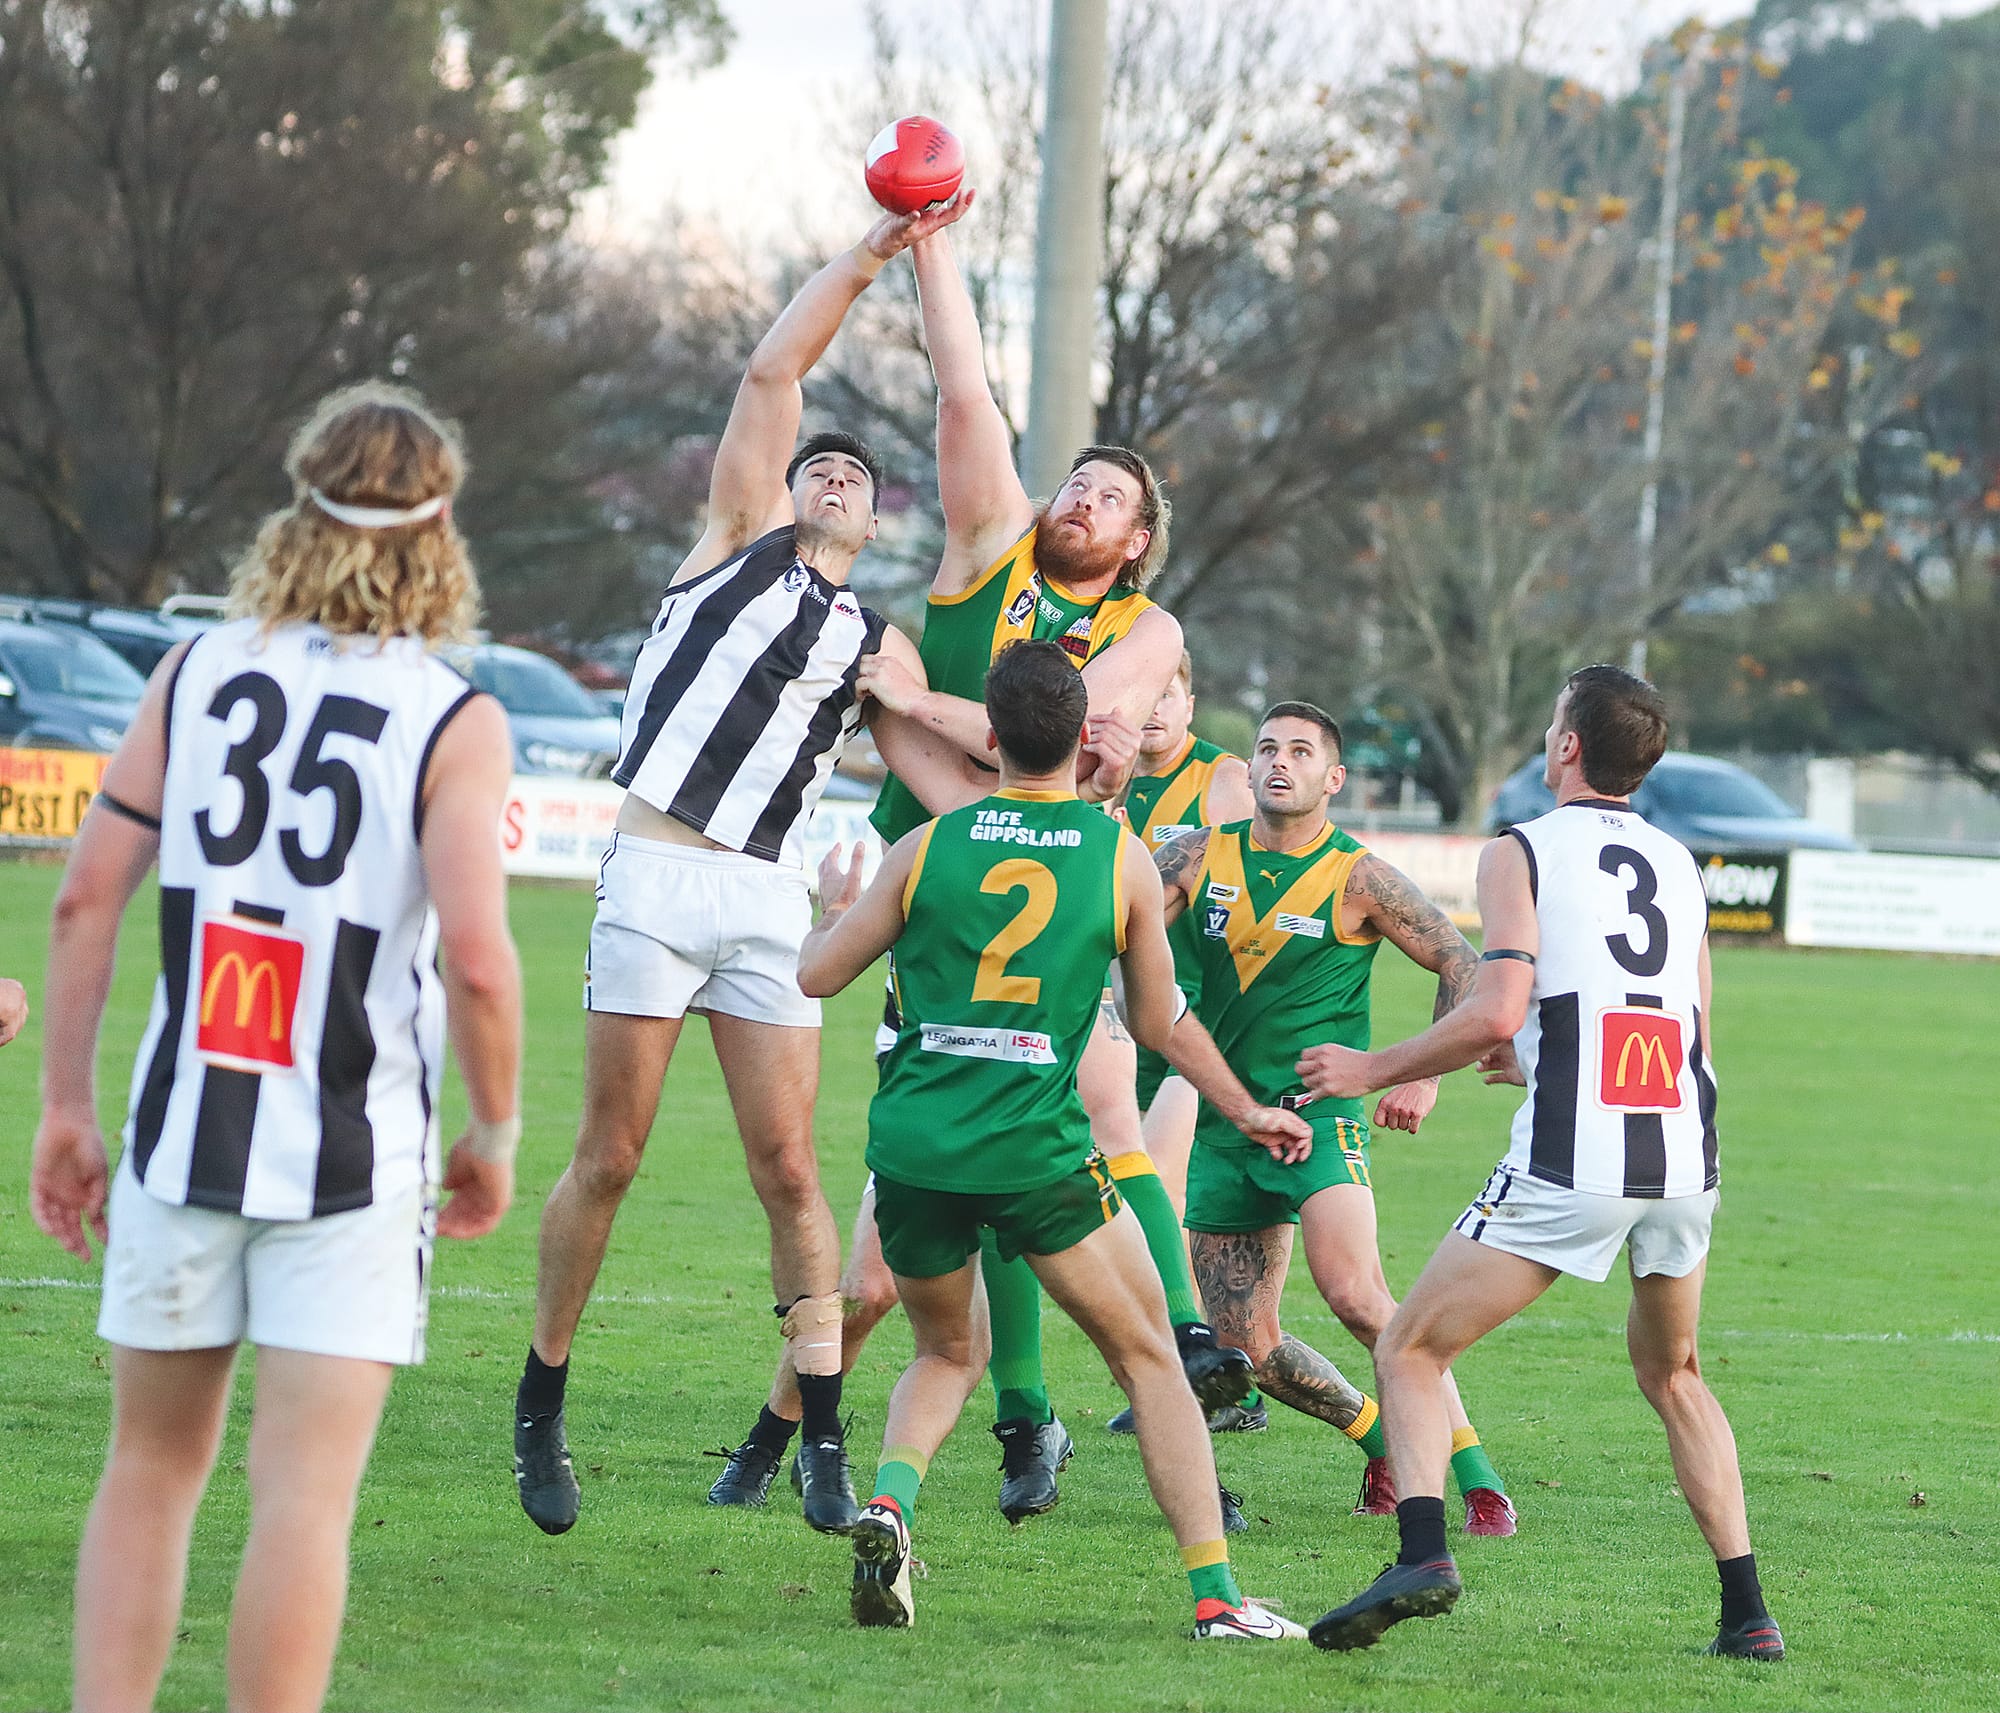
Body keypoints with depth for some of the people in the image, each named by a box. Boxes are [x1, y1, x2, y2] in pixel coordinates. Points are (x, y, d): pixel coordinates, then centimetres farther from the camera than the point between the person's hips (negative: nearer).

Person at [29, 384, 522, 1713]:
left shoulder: (196, 673, 5)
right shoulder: (455, 723, -6)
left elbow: (89, 894, 2)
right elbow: (475, 952, -16)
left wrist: (69, 1107, 9)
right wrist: (495, 1133, -1)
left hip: (184, 1137, 3)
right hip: (353, 1155, -3)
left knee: (152, 1469, 15)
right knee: (306, 1496, -3)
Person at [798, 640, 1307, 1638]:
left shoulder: (925, 848, 3)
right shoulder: (1122, 856, 2)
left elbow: (816, 976, 11)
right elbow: (1156, 1022, 12)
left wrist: (836, 906, 34)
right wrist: (1243, 1109, 29)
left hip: (914, 1145, 2)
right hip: (1039, 1151, -2)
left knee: (945, 1356, 25)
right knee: (1149, 1360, 12)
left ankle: (890, 1502, -5)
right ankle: (1215, 1594, 3)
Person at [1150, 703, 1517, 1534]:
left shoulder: (1360, 879, -5)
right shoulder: (1201, 856, 5)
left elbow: (1463, 966, 1)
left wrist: (1424, 1075, -8)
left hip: (1317, 1112, -5)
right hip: (1222, 1122, 5)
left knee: (1354, 1294, -25)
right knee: (1247, 1344, 4)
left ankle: (1472, 1469, -18)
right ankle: (1383, 1441, 28)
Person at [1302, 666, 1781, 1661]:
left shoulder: (1521, 852, 1)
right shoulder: (1679, 864, 19)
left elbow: (1496, 1013, -12)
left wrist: (1371, 1071, 1)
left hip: (1569, 1165, -5)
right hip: (1684, 1162, 5)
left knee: (1409, 1352, 5)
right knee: (1671, 1375, 26)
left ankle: (1423, 1555, -18)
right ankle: (1747, 1613, 17)